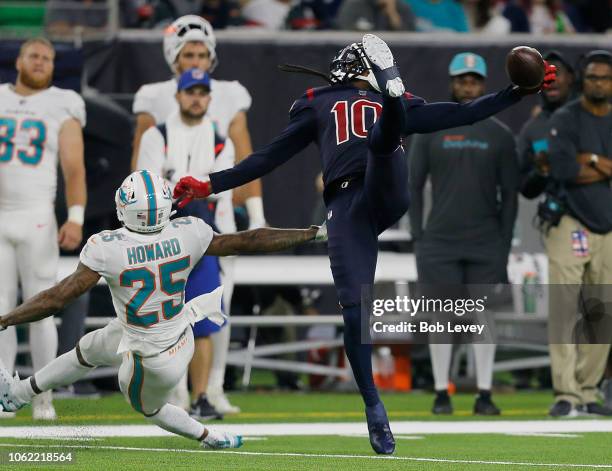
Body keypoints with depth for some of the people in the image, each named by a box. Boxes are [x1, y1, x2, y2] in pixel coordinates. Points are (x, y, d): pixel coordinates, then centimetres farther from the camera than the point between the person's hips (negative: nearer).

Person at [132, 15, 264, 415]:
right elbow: (141, 163, 3)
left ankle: (215, 387, 7)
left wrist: (257, 214, 2)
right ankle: (177, 389, 6)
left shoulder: (228, 98, 6)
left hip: (217, 212, 1)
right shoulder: (156, 100, 2)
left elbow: (245, 158, 7)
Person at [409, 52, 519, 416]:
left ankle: (485, 395, 4)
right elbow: (414, 186, 5)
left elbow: (509, 194, 7)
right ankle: (442, 394, 5)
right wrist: (419, 238, -2)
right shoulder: (430, 130, 5)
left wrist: (505, 244, 0)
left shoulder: (499, 135, 6)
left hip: (486, 245, 1)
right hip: (440, 244, 0)